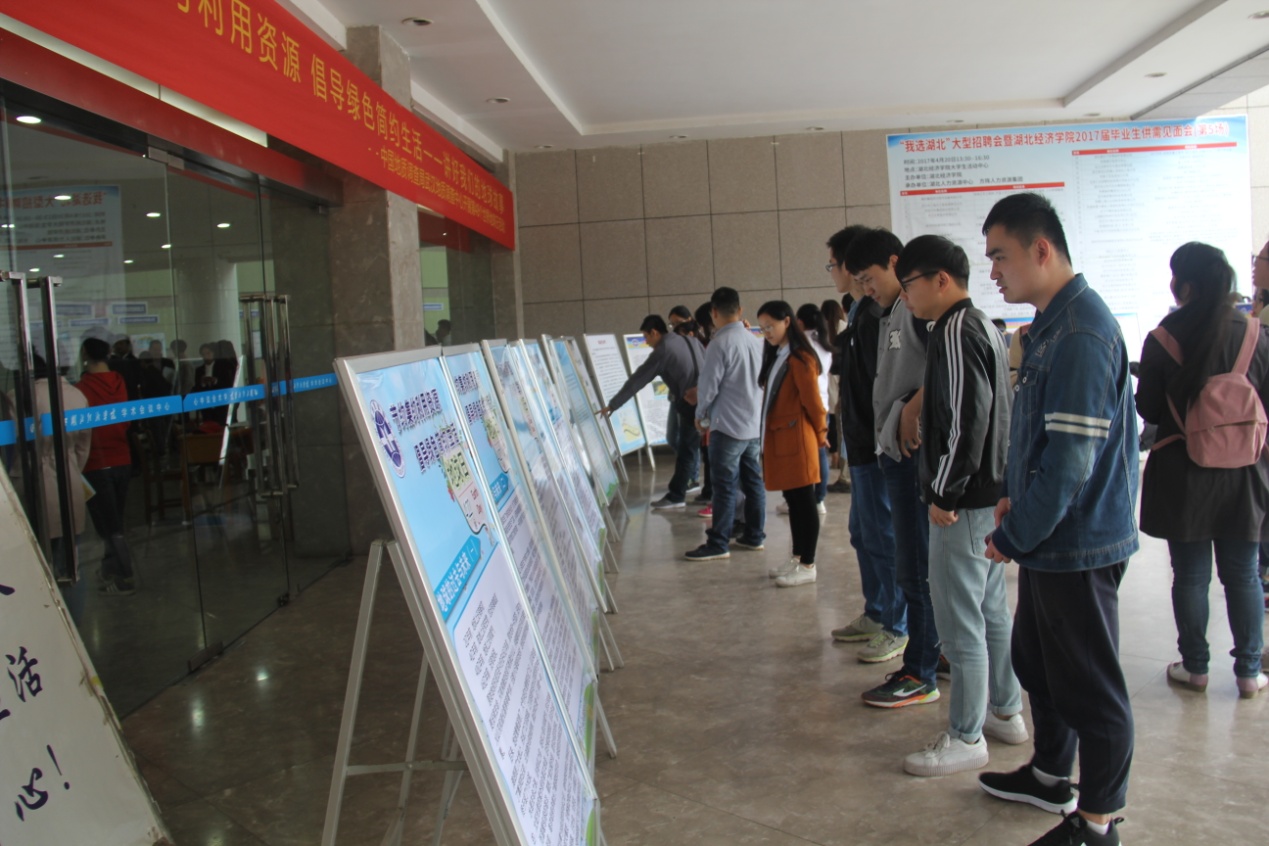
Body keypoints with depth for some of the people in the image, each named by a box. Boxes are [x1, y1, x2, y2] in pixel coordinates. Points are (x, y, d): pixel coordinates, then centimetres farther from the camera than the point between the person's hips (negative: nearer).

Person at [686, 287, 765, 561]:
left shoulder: (720, 343, -15)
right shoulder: (755, 341, 6)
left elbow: (708, 386, -13)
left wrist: (701, 414, 6)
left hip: (728, 425, -7)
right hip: (755, 423, 7)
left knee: (724, 485, -2)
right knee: (752, 479, 13)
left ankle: (718, 544, 3)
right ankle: (754, 535, 21)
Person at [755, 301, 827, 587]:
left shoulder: (800, 359, -13)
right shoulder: (776, 357, 16)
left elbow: (813, 402, -11)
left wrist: (820, 436, 0)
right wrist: (768, 439, 10)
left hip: (797, 440, -9)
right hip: (778, 439, 9)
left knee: (804, 503, -2)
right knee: (792, 501, 14)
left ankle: (808, 566, 4)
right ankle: (797, 558, 23)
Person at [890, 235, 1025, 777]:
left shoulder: (955, 332, -17)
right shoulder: (984, 326, 14)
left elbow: (966, 418, -24)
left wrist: (944, 493, -19)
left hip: (964, 502, -11)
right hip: (990, 492, 11)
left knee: (960, 620, -2)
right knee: (992, 609, 19)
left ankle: (966, 738, 8)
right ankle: (1006, 712, 32)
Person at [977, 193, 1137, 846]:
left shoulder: (1081, 333, -23)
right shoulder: (1049, 324, 9)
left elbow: (1072, 457, -26)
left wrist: (1013, 537, -17)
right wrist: (1014, 495, 8)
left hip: (1078, 545, -10)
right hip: (1048, 537, 10)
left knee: (1089, 684, 4)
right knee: (1035, 658, 22)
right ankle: (1050, 775, 41)